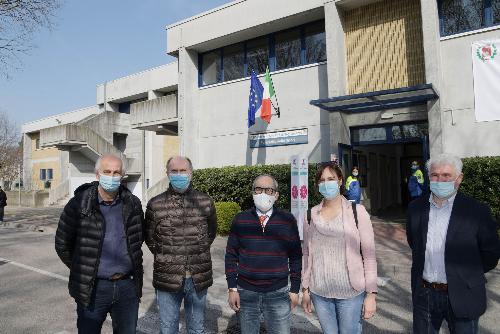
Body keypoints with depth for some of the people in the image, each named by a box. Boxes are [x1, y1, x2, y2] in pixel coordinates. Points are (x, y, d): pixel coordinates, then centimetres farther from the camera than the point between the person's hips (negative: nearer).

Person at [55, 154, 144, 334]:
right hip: (93, 288, -2)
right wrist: (83, 271, 3)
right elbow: (62, 244, 0)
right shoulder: (79, 204, -9)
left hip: (127, 286, 3)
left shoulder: (133, 204, 0)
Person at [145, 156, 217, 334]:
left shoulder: (206, 202, -1)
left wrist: (197, 254, 9)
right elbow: (150, 238, 7)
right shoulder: (155, 204, -4)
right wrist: (166, 258, 5)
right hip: (167, 279, 0)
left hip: (199, 278, 1)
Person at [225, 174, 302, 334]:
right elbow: (231, 255, 3)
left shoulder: (288, 220, -2)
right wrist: (232, 288, 0)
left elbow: (295, 256, 3)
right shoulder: (240, 220, -1)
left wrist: (295, 289, 3)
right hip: (246, 293, 1)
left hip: (279, 293, -1)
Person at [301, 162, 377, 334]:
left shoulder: (357, 211, -5)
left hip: (351, 294, -2)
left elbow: (369, 255, -5)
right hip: (319, 294, 3)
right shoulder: (311, 215, 3)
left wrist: (371, 294, -6)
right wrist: (305, 289, 8)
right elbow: (307, 254, 7)